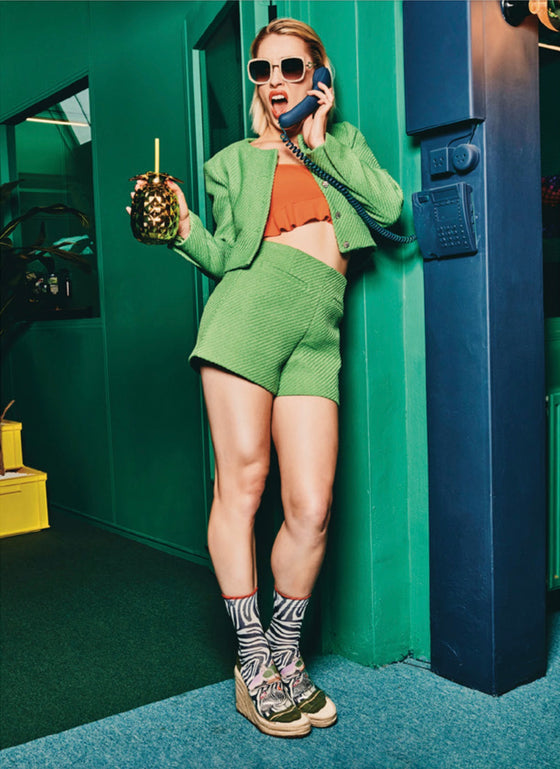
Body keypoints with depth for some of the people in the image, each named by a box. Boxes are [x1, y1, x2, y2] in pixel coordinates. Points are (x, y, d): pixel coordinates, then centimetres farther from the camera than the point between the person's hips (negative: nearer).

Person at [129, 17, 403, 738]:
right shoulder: (234, 160, 22)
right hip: (249, 308, -1)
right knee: (241, 481, -8)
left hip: (317, 334, 1)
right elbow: (226, 260, 15)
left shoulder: (343, 147, 26)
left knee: (310, 507, -8)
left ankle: (286, 656, 13)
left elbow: (390, 206, 7)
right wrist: (185, 230, -3)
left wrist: (322, 140, 10)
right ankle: (252, 662, 8)